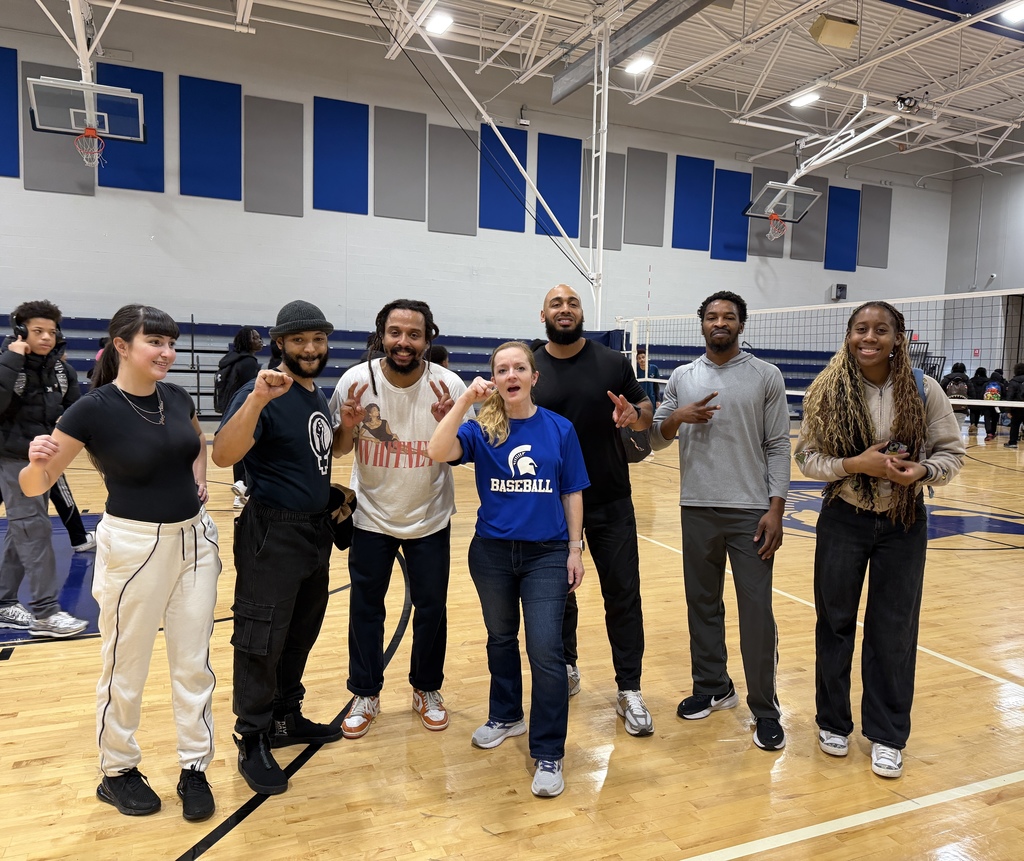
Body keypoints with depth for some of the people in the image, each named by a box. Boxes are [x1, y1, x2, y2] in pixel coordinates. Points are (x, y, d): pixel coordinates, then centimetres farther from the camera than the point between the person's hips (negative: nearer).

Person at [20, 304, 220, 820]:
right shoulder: (93, 410, -14)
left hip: (195, 539, 5)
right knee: (126, 667, 11)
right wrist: (36, 461, -33)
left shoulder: (177, 398, 0)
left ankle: (195, 769, 27)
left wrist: (198, 480, 6)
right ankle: (117, 771, 33)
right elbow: (34, 486, -11)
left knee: (194, 661, 12)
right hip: (135, 546, -5)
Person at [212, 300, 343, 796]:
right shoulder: (263, 393, -16)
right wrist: (257, 399, -42)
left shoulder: (319, 397, 9)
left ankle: (286, 718, 33)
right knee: (261, 640, 0)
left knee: (301, 633, 17)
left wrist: (332, 494, 9)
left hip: (316, 530, 8)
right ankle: (253, 743, 15)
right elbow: (223, 455, -31)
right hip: (273, 534, -8)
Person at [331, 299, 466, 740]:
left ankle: (427, 690, 32)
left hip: (430, 518, 0)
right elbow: (339, 449, -4)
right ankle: (365, 695, 29)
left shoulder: (449, 385, -16)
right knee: (364, 606, 10)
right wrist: (348, 426, -26)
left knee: (431, 608, 10)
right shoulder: (356, 380, -15)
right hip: (372, 516, 0)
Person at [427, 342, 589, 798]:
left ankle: (548, 755, 9)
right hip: (492, 552, 2)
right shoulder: (482, 428, -5)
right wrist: (465, 400, -30)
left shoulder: (559, 429, -3)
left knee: (545, 650, -6)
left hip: (547, 553, -1)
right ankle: (506, 716, 43)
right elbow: (438, 451, -24)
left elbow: (572, 494, 2)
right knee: (501, 638, 19)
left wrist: (575, 549, 0)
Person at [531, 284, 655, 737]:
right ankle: (565, 669, 35)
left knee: (623, 594, 4)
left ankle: (629, 690, 17)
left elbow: (646, 412, 4)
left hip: (611, 501, 0)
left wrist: (635, 415, -19)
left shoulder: (613, 362, -1)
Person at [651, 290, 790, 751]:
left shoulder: (766, 376, 1)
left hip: (751, 511, -3)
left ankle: (764, 708, 13)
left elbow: (778, 446, -2)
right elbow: (655, 438, 10)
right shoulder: (682, 377, 8)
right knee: (702, 603, 13)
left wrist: (775, 509, -9)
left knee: (757, 611, -2)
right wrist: (677, 418, -12)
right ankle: (712, 687, 30)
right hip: (697, 509, 3)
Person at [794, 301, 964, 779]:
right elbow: (806, 457, -7)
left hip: (903, 523, 1)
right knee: (836, 622, 11)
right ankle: (833, 722, 31)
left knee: (893, 631, 8)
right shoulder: (828, 391, -8)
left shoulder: (924, 390, -7)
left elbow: (951, 452, 0)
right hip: (843, 521, 0)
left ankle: (886, 734, 26)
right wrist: (854, 464, -22)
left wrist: (921, 471, -20)